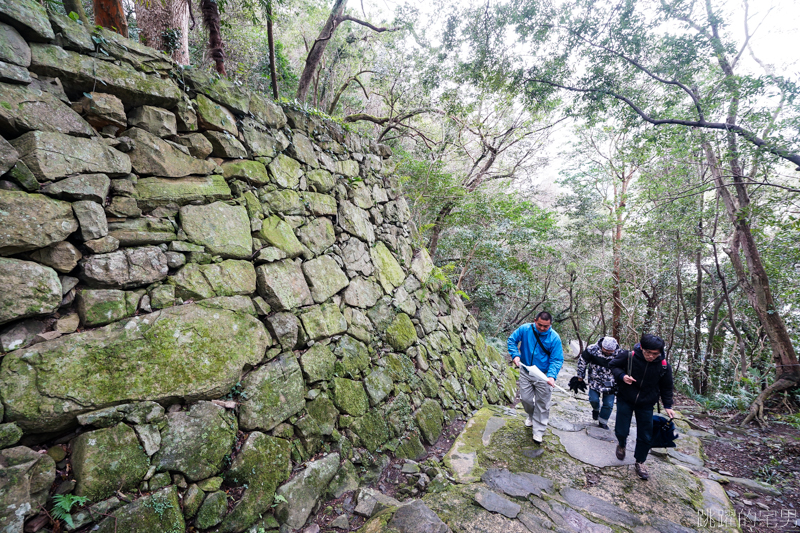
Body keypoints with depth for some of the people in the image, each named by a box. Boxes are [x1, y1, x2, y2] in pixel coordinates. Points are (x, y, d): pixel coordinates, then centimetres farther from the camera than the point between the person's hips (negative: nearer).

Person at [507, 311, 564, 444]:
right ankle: (531, 416, 46)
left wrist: (551, 376, -28)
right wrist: (515, 355, -15)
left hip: (543, 376, -2)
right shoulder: (525, 329, -12)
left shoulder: (554, 338, -15)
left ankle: (538, 431, 23)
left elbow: (557, 360, -13)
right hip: (525, 373, 2)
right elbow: (512, 340, 1)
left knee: (542, 403, 6)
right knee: (525, 398, 13)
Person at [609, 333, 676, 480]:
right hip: (625, 400, -2)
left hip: (646, 404, 2)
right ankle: (621, 445, 38)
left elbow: (666, 387, 3)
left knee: (645, 436, 8)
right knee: (621, 431, 2)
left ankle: (640, 462, 31)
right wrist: (622, 376, -24)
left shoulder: (664, 366, -14)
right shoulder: (629, 357, -23)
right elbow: (613, 365, -6)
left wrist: (667, 405, 2)